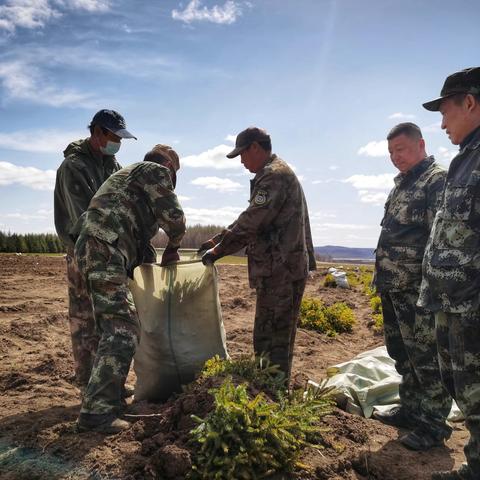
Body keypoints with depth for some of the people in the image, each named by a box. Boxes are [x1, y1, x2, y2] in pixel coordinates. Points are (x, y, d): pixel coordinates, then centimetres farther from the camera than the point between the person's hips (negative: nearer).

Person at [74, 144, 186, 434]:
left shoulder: (132, 174, 33)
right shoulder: (155, 171, 4)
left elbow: (139, 231, 35)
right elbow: (174, 218, -1)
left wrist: (156, 261, 39)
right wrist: (174, 246, 18)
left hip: (96, 251, 10)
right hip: (104, 251, -10)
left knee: (116, 327, 17)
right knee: (122, 331, -11)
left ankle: (110, 393, 26)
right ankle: (97, 411, -10)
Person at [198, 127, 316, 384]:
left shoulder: (275, 175, -12)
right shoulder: (275, 174, 21)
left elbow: (251, 223, -19)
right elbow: (251, 219, 24)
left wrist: (218, 250, -9)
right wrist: (216, 240, 19)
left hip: (281, 269, -10)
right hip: (282, 268, 10)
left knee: (272, 339, -4)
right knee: (268, 336, 17)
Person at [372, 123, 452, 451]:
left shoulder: (438, 179, -9)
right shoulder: (401, 184, 19)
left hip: (418, 288, -9)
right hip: (393, 287, 9)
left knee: (426, 356, 1)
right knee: (402, 352, 17)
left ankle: (434, 424, 14)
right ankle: (410, 409, 32)